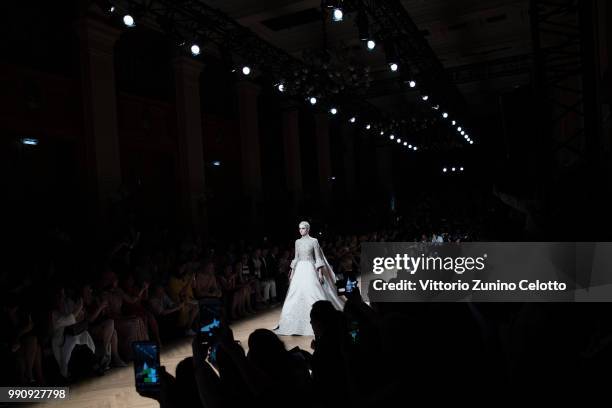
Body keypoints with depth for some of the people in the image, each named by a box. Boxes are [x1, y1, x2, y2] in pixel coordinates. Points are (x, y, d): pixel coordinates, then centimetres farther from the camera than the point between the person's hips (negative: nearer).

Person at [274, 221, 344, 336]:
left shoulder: (314, 241, -2)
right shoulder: (297, 242, 12)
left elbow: (318, 258, -4)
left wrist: (320, 272, -10)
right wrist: (292, 272, 13)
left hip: (310, 269, -5)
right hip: (299, 269, 5)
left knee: (313, 292, -8)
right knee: (296, 295, 1)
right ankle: (297, 323, 9)